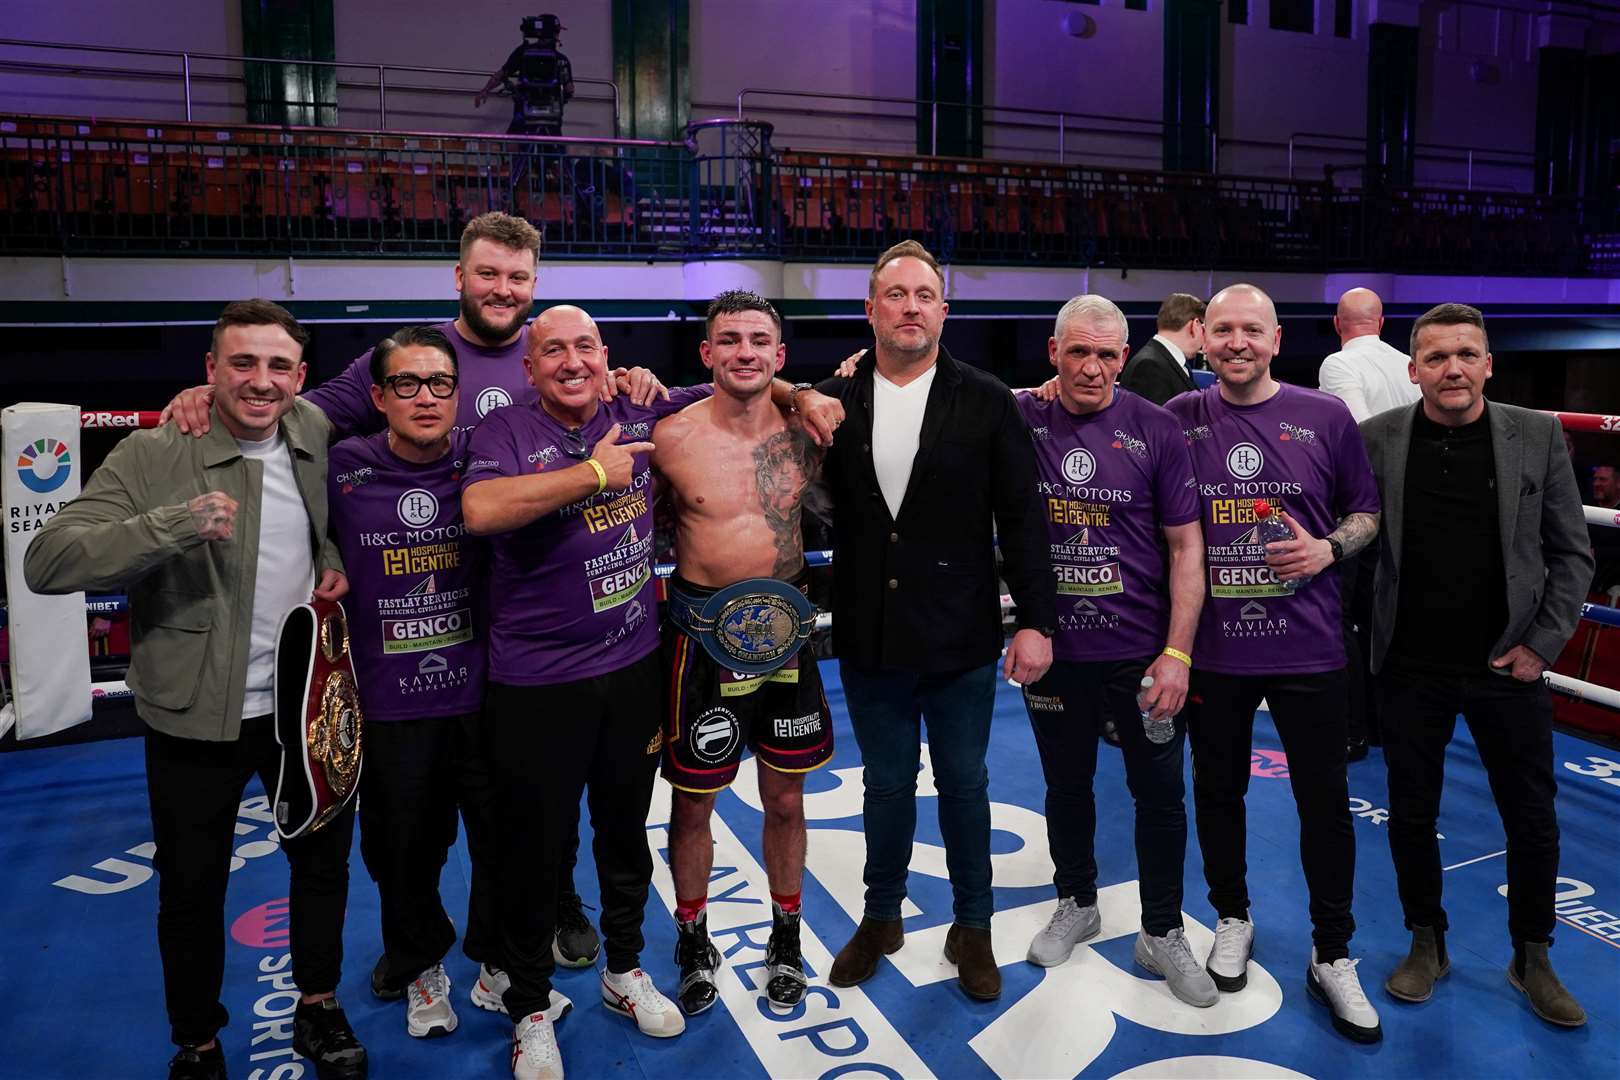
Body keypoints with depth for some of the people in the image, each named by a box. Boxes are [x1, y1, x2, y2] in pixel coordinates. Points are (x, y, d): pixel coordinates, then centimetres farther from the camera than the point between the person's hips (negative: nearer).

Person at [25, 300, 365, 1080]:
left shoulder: (314, 432, -1)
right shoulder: (151, 457, -14)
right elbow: (46, 563, -23)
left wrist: (338, 560, 1)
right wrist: (173, 523, -34)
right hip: (196, 717, -3)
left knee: (325, 857, 17)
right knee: (192, 889, 12)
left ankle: (318, 1009, 41)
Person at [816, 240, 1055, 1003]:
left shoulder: (986, 402, -4)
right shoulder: (834, 402, 1)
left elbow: (1020, 518, -5)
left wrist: (1036, 618, -9)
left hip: (961, 641, -1)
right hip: (868, 640, 2)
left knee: (964, 785, 13)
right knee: (885, 784, 16)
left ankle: (973, 927, 32)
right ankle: (881, 917, 36)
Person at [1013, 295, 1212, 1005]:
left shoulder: (1156, 429, -6)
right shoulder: (1019, 420, -5)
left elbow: (1186, 546, -5)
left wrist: (1176, 653, -10)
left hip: (1143, 652, -1)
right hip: (1053, 649, 1)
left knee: (1160, 793, 10)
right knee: (1066, 785, 17)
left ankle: (1162, 932, 29)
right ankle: (1076, 904, 39)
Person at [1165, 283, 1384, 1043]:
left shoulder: (1326, 417, -1)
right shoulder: (1179, 418, -1)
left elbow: (1367, 510, 8)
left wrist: (1329, 548, -11)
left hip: (1307, 646, 0)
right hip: (1210, 647, 1)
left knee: (1325, 800, 8)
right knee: (1218, 790, 15)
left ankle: (1333, 957, 26)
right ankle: (1232, 919, 37)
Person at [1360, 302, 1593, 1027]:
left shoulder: (1537, 436, -3)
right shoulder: (1377, 439, -5)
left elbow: (1571, 553, 1)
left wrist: (1542, 643, -5)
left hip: (1507, 668, 1)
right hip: (1411, 669, 0)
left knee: (1533, 821, 12)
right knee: (1411, 816, 12)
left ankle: (1532, 958, 34)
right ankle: (1427, 946, 33)